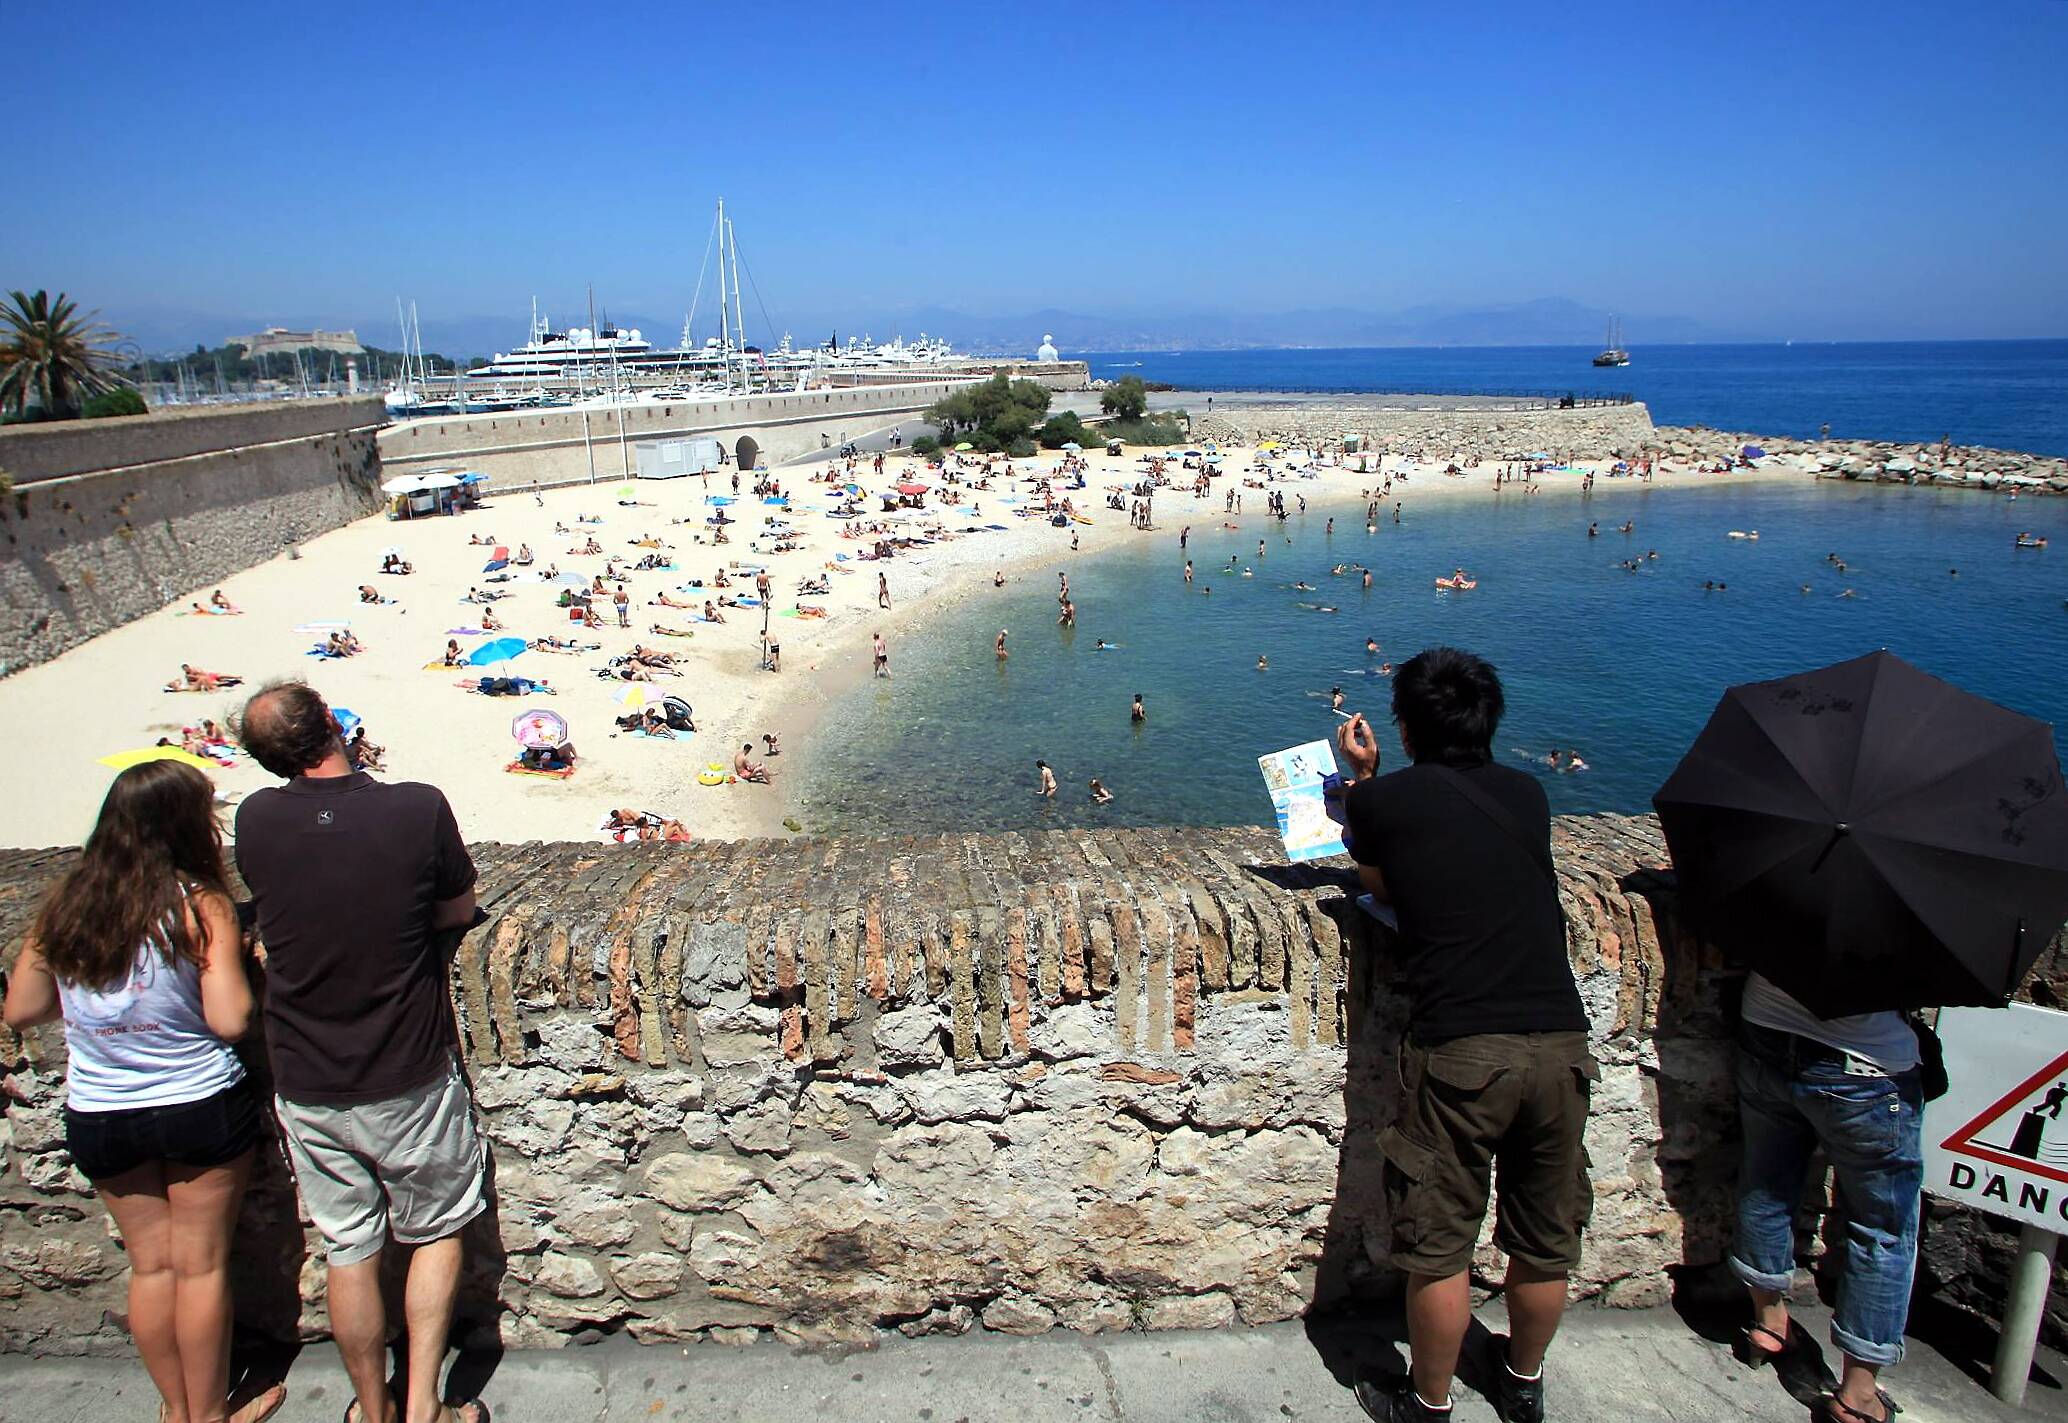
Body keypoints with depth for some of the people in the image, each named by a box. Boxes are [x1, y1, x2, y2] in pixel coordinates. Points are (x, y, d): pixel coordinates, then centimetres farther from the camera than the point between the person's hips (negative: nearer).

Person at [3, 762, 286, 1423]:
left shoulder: (64, 904, -4)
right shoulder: (199, 905, -18)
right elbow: (229, 1021, -21)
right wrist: (240, 964, -3)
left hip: (98, 1116, 4)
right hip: (202, 1108, -4)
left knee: (150, 1264, 18)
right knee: (201, 1265, 10)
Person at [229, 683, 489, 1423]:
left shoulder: (255, 820, -10)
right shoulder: (419, 808, -19)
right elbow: (458, 912, -4)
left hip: (307, 1085, 3)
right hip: (410, 1079, -2)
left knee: (348, 1252, 17)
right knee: (436, 1232, 19)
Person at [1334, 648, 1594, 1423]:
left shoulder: (1383, 798, 0)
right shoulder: (1527, 794, 12)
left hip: (1460, 1047, -5)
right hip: (1560, 1040, 5)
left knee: (1439, 1245, 12)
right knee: (1545, 1238, 21)